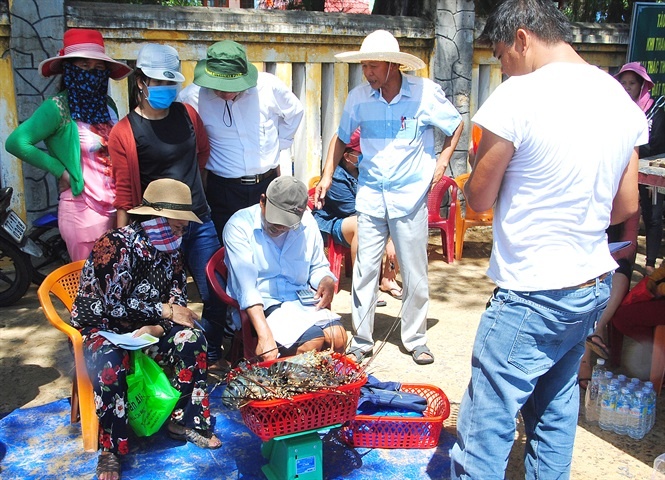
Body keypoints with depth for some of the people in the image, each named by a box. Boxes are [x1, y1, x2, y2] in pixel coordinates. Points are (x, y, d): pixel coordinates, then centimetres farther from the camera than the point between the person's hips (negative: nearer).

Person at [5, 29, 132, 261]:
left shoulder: (107, 104, 7)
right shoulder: (57, 108, -11)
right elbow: (16, 142, -18)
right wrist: (60, 171, -15)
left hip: (117, 207, 6)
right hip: (83, 210, -6)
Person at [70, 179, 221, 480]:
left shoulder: (170, 251, 0)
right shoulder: (116, 245, -21)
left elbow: (178, 302, -1)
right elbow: (111, 303, -25)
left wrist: (156, 327, -21)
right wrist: (163, 311, -21)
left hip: (143, 327, 5)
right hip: (100, 326, -5)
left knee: (191, 338, -21)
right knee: (111, 362, -37)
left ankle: (184, 420, -7)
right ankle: (110, 448, -18)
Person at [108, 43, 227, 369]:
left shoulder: (187, 115, 4)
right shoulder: (123, 133, -8)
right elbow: (124, 196, -7)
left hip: (200, 222, 4)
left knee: (216, 296, 5)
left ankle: (211, 359, 27)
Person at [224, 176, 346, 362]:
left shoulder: (307, 222, 5)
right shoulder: (239, 225, -11)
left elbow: (318, 266, 20)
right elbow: (246, 288, -20)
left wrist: (327, 281, -5)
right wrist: (265, 335, -31)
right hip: (257, 306, -5)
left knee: (338, 337, -21)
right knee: (312, 342, -27)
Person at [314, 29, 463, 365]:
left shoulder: (425, 93, -6)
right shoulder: (359, 97, 0)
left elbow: (456, 126, 9)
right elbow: (341, 137, 14)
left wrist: (441, 163, 0)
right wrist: (327, 175, 6)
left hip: (410, 198, -1)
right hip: (370, 197, 2)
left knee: (415, 274, 7)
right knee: (364, 271, 4)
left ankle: (416, 340, 25)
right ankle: (361, 341, 18)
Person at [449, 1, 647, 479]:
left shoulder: (519, 96, -17)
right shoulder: (622, 99, 5)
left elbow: (479, 199, -9)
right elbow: (625, 206, 10)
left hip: (533, 294, -8)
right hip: (595, 283, 8)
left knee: (485, 426, 1)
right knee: (556, 411, 22)